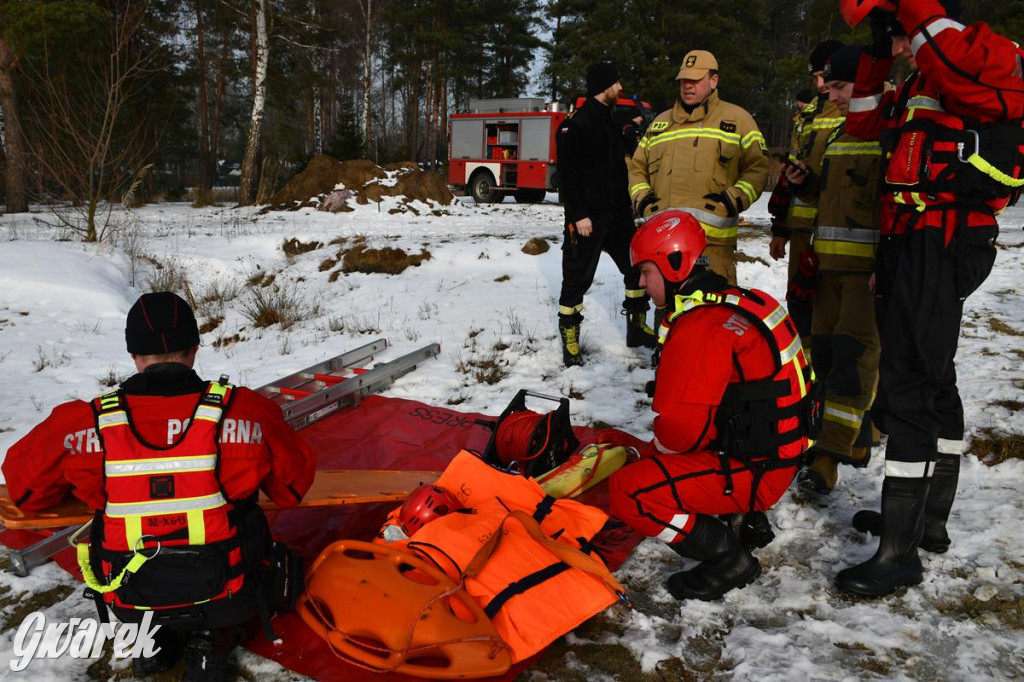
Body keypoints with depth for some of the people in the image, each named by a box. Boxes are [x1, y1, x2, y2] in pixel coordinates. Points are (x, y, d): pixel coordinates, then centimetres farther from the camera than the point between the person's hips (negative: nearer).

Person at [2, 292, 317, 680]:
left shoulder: (83, 424, -15)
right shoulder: (246, 410, -18)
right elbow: (293, 486, -4)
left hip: (130, 602, 3)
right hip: (224, 595, -2)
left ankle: (153, 639, 15)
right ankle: (215, 640, 8)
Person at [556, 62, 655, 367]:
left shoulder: (612, 121, 16)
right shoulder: (575, 124, -10)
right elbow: (567, 173, -15)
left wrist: (627, 206, 17)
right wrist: (578, 215, -20)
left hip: (617, 213, 8)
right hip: (588, 217, -8)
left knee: (637, 267, 11)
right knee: (578, 279, -1)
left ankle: (637, 328, 24)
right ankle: (569, 340, 10)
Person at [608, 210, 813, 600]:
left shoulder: (699, 330, -23)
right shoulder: (739, 302, 7)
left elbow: (682, 430, -24)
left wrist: (655, 448, -1)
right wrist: (659, 446, 13)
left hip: (753, 472, -10)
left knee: (628, 490, -15)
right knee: (656, 457, 26)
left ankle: (729, 559, -3)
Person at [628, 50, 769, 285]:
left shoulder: (737, 119, 9)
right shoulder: (660, 122, 22)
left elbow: (758, 167, 4)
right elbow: (637, 167, 25)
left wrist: (734, 200, -11)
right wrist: (641, 198, 5)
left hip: (713, 238, -4)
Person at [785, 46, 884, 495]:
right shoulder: (836, 137, 20)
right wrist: (803, 183, 10)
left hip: (871, 264, -8)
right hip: (830, 261, 8)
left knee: (854, 351, -10)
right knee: (824, 349, 8)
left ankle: (830, 455, -9)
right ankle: (854, 438, 22)